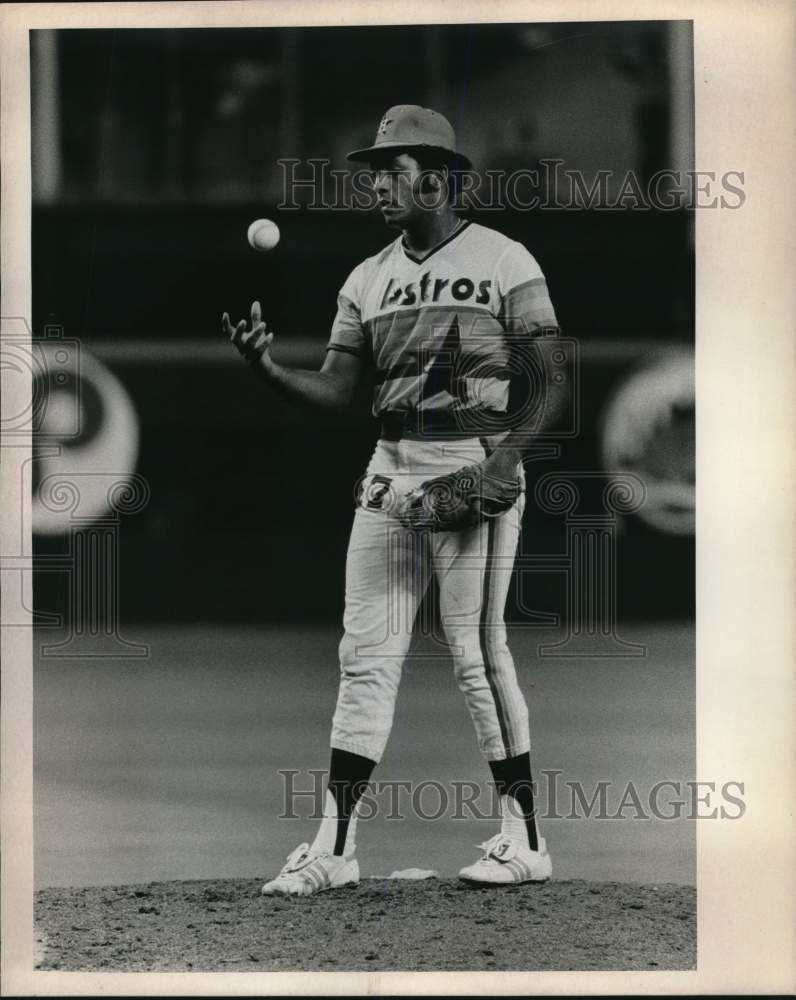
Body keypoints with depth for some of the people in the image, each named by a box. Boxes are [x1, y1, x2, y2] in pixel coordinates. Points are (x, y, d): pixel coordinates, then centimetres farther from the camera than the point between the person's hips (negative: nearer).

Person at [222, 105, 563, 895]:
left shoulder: (504, 262, -2)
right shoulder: (368, 279, 14)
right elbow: (334, 389, 8)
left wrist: (507, 456, -19)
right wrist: (267, 368, -12)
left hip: (476, 465, -6)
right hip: (390, 468, 6)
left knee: (476, 652, -7)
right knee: (366, 653, 2)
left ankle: (524, 837, 3)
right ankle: (335, 845, 2)